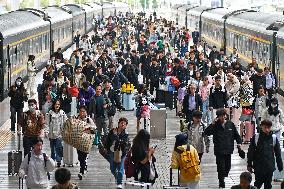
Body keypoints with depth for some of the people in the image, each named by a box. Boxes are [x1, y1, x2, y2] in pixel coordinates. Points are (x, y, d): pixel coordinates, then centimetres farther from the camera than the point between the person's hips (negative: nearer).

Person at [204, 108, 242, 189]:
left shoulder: (231, 124, 2)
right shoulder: (215, 125, -4)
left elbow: (236, 134, 13)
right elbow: (206, 132, -15)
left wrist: (239, 142, 1)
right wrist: (212, 124, -23)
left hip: (228, 149, 3)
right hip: (219, 150, -3)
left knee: (228, 166, 12)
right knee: (221, 167, -4)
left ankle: (223, 177, 38)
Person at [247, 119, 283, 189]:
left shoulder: (274, 138, 0)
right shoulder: (256, 137, -6)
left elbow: (278, 153, 7)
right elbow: (250, 152, -1)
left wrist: (280, 165, 8)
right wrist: (249, 165, -1)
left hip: (270, 167, 2)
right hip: (258, 167, -2)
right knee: (258, 183, 4)